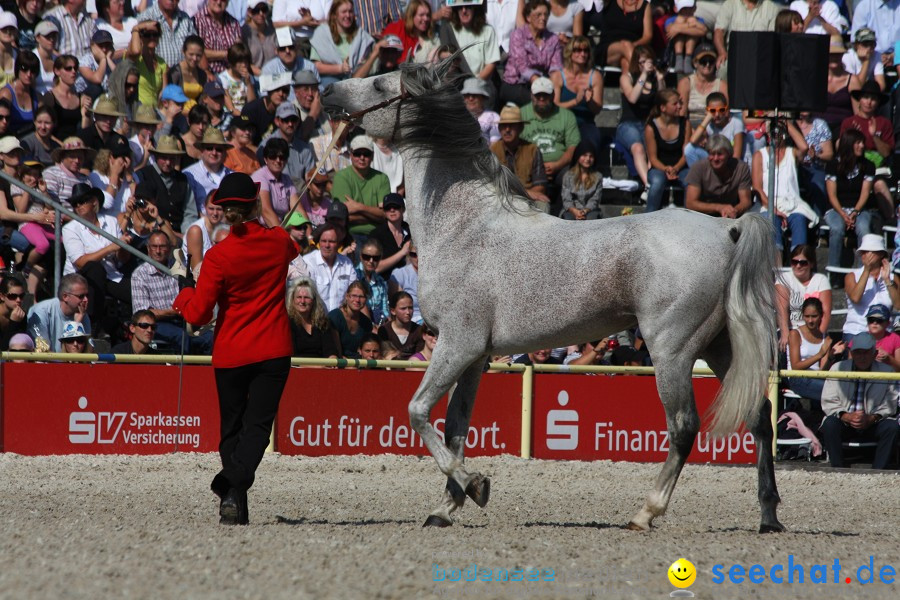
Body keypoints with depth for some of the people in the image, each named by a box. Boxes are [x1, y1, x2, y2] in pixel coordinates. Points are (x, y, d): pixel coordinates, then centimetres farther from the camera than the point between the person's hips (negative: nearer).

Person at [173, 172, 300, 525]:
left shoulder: (219, 256, -12)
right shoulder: (278, 242, -3)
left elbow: (198, 315, -9)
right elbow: (294, 251, 26)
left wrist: (184, 297, 12)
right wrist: (268, 219, 37)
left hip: (230, 354, -1)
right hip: (274, 352, 1)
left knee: (232, 428, 14)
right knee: (257, 425, -4)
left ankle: (234, 502, 15)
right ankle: (233, 489, -27)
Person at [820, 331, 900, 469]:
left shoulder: (886, 372, 3)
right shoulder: (838, 369, 3)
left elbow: (889, 406, -1)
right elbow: (828, 402, -3)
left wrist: (871, 419, -21)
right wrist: (846, 416, -22)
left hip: (873, 423, 1)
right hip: (844, 422, -1)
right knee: (830, 424, -32)